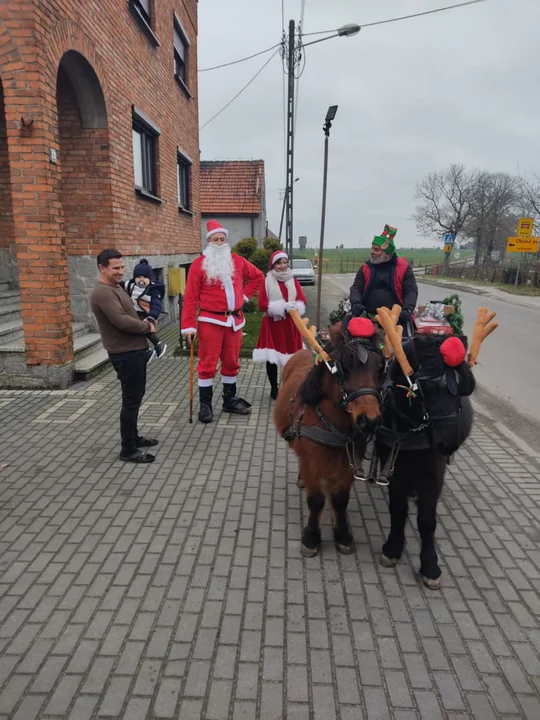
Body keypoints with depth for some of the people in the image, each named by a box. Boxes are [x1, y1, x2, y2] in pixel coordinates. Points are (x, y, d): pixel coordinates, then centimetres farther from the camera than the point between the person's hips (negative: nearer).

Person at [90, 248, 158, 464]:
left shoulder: (116, 287, 15)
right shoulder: (103, 292, -19)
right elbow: (122, 321, -28)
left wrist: (144, 322, 2)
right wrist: (147, 327, -12)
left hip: (135, 350, 10)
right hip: (125, 353, -10)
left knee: (135, 396, 19)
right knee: (131, 400, -4)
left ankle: (133, 437, 33)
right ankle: (128, 450, 6)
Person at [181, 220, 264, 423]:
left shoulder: (237, 261, 7)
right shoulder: (199, 264, -6)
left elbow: (257, 276, 22)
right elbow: (190, 298, -8)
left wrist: (244, 295, 8)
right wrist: (189, 325, -13)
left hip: (234, 320, 5)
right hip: (210, 321, -4)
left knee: (231, 362, 13)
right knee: (208, 363, 0)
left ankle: (230, 400, 27)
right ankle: (205, 405, 11)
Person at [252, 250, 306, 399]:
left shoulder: (293, 281, 10)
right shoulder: (266, 282, -1)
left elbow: (302, 301, 4)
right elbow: (262, 304, -9)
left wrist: (294, 307, -18)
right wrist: (282, 307, -16)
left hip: (290, 324, 3)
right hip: (272, 324, -2)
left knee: (291, 357, 2)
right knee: (272, 358, 1)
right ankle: (274, 389, 13)